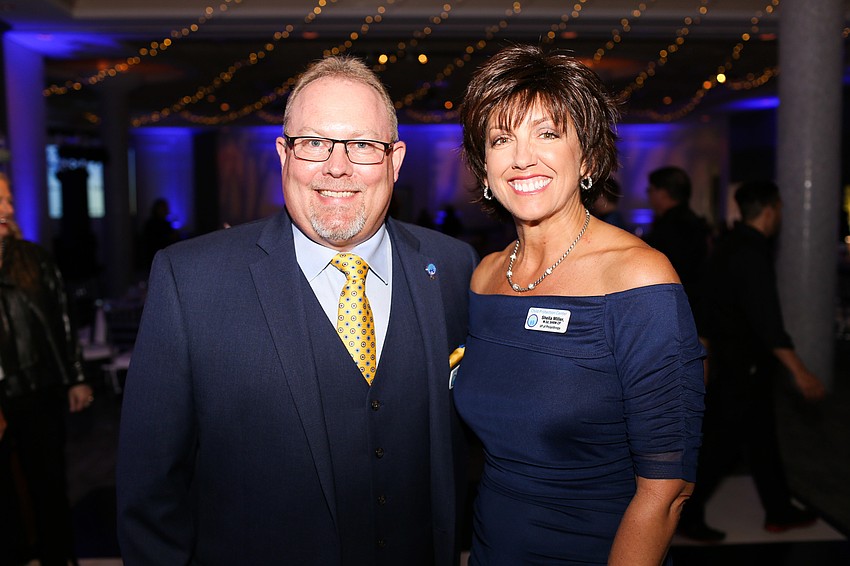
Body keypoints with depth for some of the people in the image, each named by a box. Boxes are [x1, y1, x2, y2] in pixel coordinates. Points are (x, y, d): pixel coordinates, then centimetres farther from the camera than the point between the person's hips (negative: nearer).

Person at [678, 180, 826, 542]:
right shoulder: (752, 253, -21)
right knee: (723, 444, -1)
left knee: (761, 437, 17)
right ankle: (686, 515, 9)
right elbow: (767, 320, -26)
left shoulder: (732, 244, 10)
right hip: (742, 366, -10)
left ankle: (779, 512, 30)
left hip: (737, 361, 10)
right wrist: (799, 372, -25)